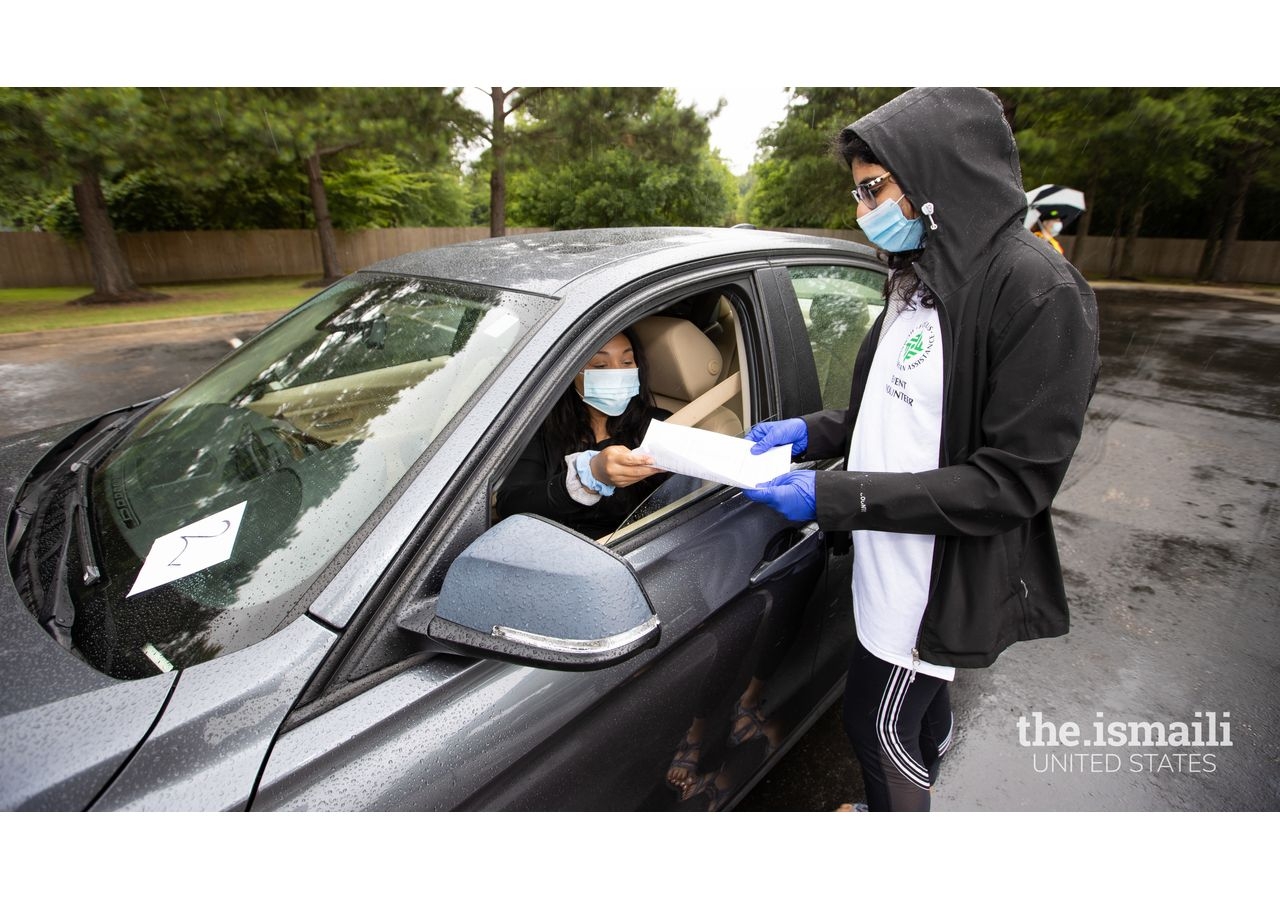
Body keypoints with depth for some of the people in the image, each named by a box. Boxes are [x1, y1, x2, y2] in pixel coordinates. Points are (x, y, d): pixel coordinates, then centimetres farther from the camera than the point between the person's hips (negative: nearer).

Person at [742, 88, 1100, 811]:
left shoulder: (1037, 289, -22)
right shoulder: (920, 277, 6)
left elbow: (1014, 481, -24)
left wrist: (834, 496, -27)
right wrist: (809, 433, -2)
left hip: (944, 578, -8)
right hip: (895, 560, 8)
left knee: (876, 722, 9)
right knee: (920, 702, 27)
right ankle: (918, 789, 52)